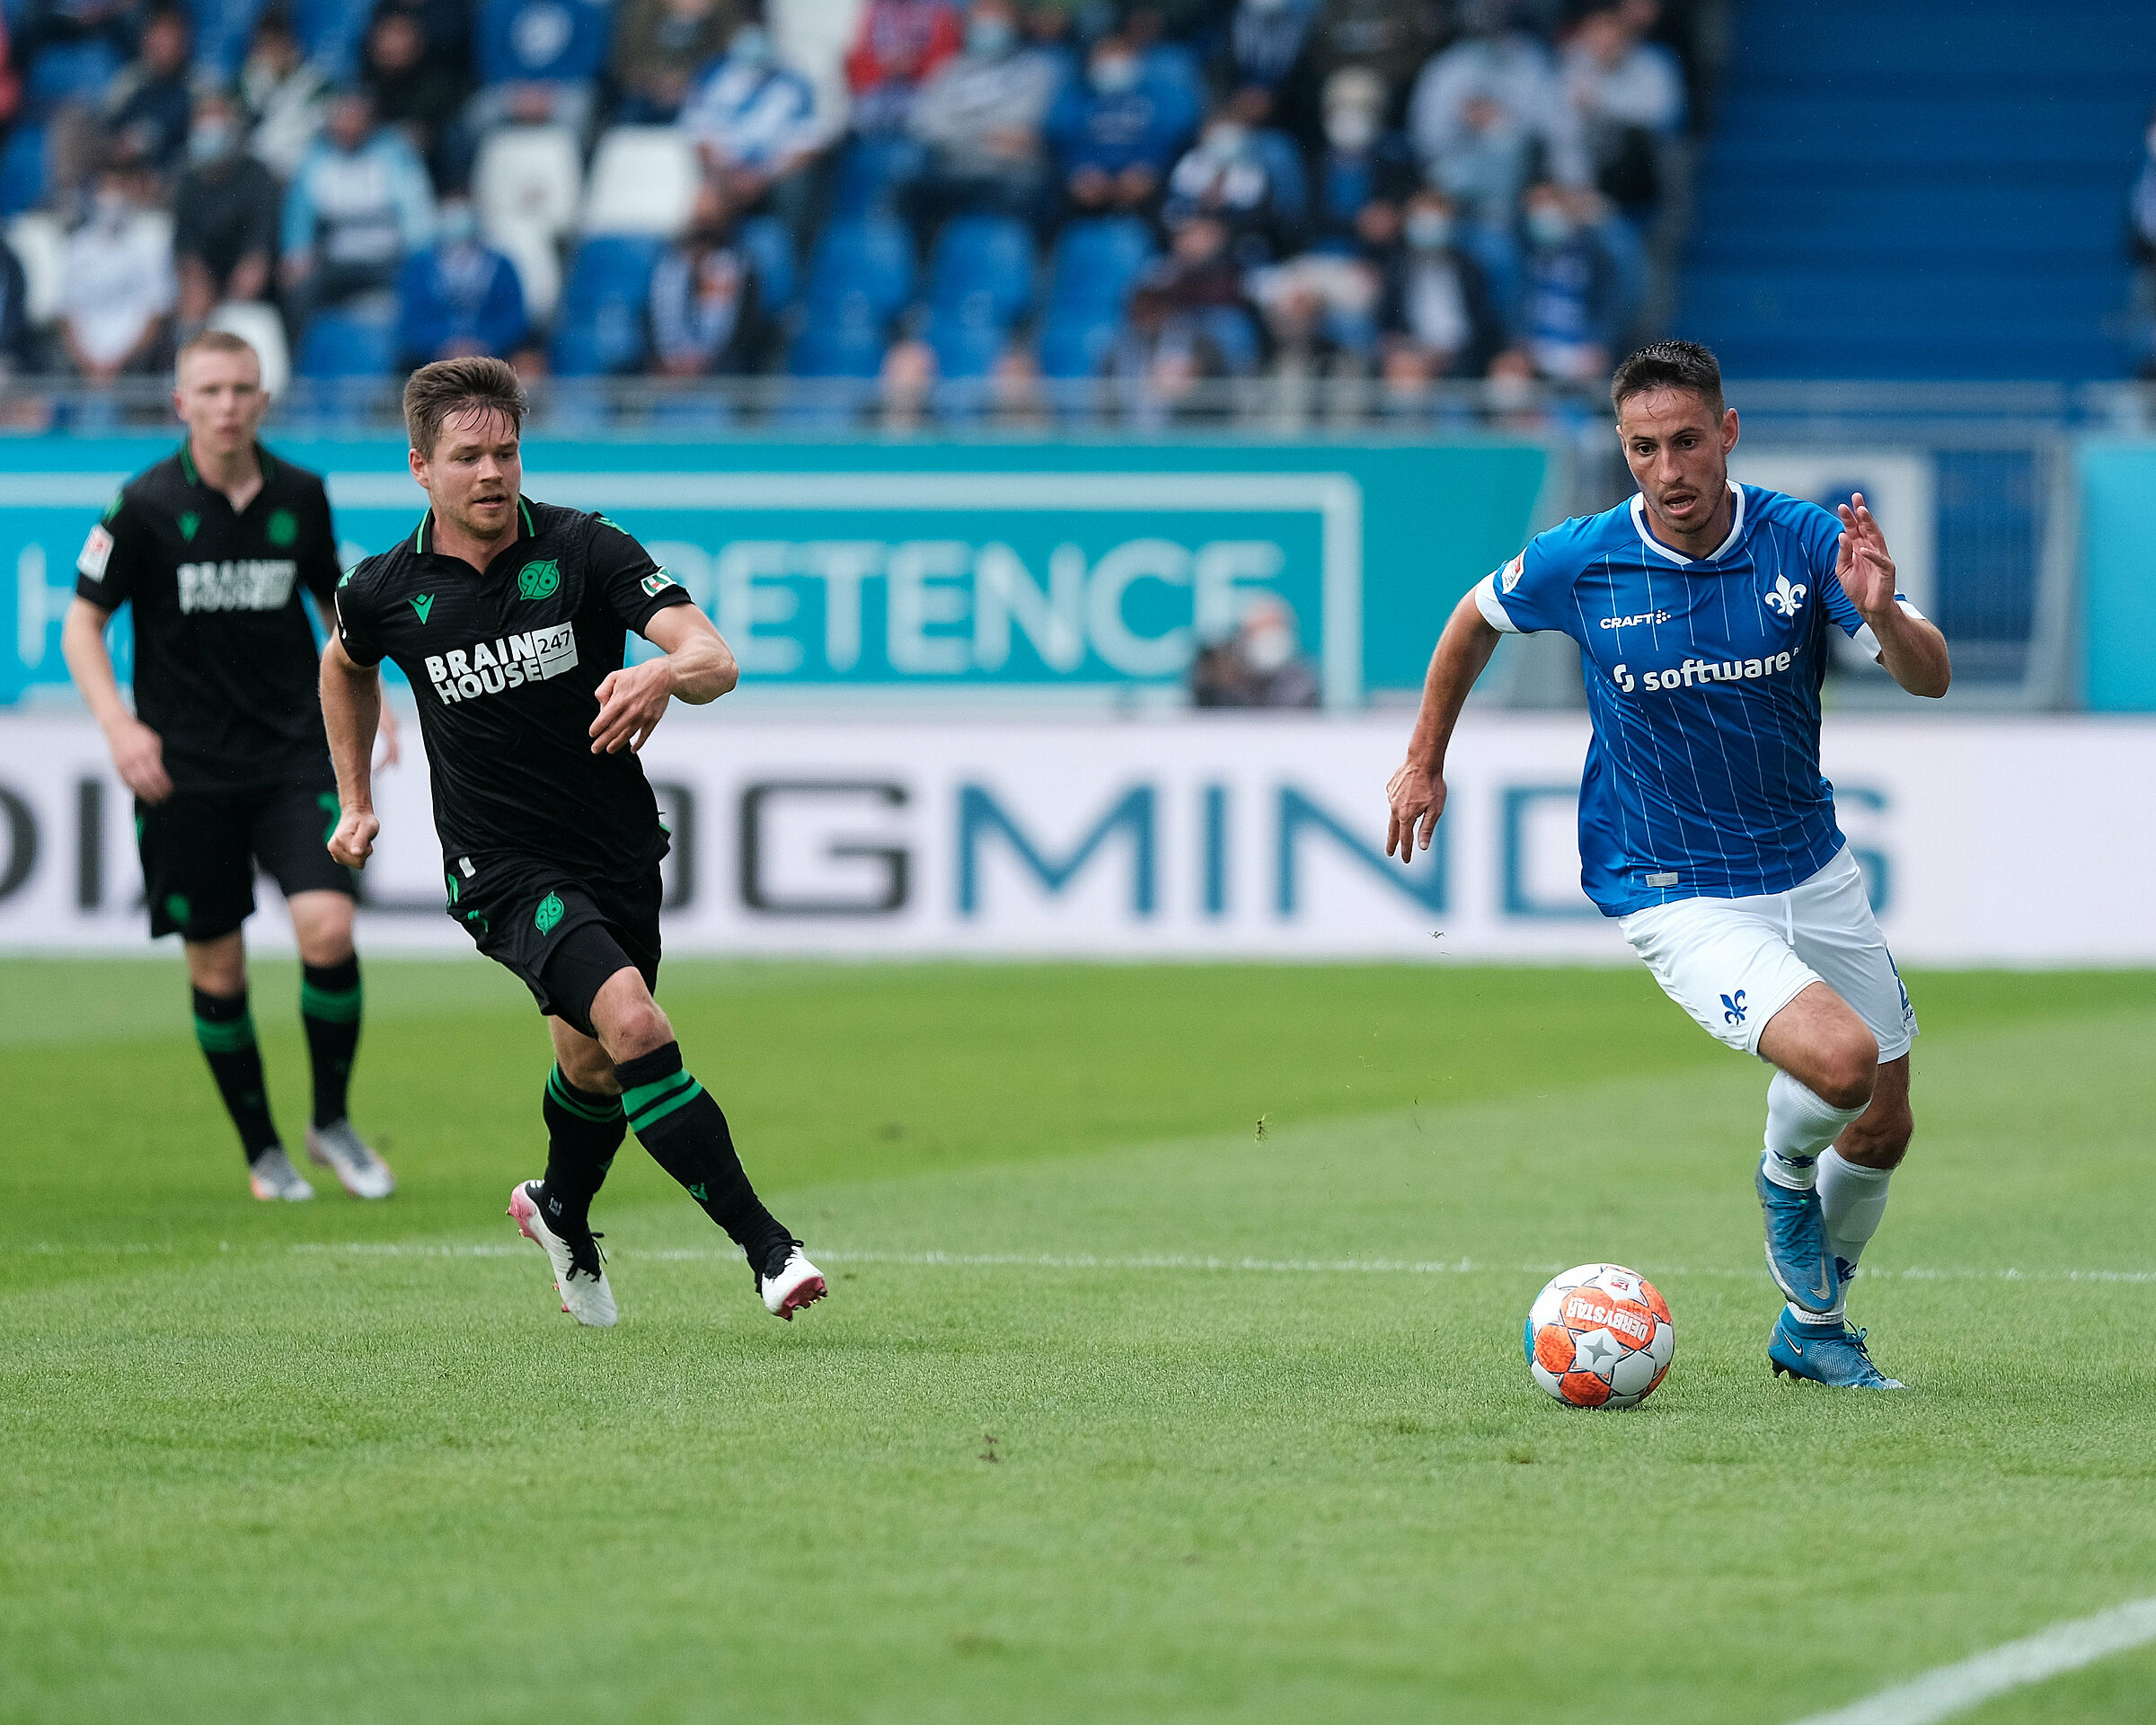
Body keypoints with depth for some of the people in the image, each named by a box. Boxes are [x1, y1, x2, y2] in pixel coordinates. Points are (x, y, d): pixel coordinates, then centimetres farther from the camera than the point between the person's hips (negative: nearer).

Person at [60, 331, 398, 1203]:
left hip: (295, 755, 1)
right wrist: (119, 723, -14)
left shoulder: (300, 496, 2)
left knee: (327, 929, -15)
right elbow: (81, 621, -1)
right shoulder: (146, 506, -7)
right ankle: (263, 1152, 19)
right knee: (216, 969, 2)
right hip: (185, 769, -1)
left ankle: (331, 1121, 5)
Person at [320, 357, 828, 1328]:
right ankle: (763, 1245, -21)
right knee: (633, 1024, -24)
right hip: (501, 868, -2)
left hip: (618, 847, 2)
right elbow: (348, 665, 20)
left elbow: (715, 657, -22)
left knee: (595, 1063, 18)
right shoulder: (386, 592, -6)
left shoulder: (586, 548, -11)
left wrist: (666, 675, -44)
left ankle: (561, 1212, 52)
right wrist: (355, 800, 18)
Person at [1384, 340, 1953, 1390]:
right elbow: (1476, 620, 8)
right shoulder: (1580, 562, -14)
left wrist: (1881, 612, -38)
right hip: (1678, 898, -4)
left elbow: (1931, 679, -16)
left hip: (1812, 871, 4)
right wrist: (1424, 763, 15)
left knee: (1881, 1129, 12)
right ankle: (1785, 1177, 8)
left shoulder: (1804, 541, -12)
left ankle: (1813, 1327, 38)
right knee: (1841, 1059, -27)